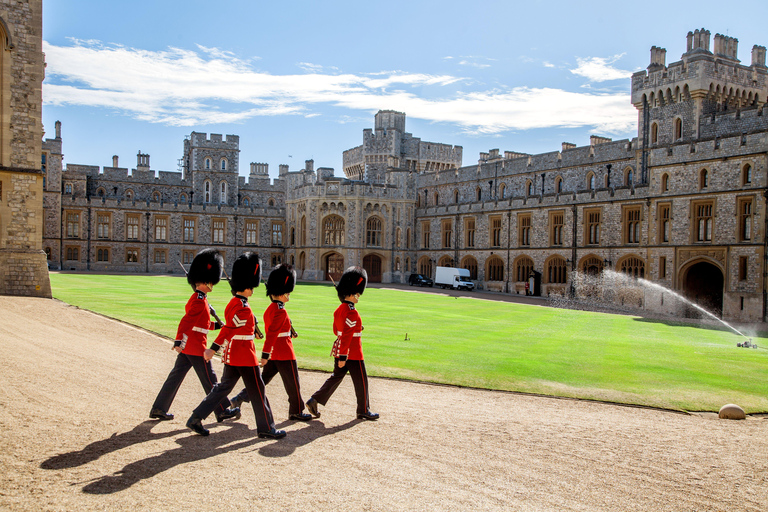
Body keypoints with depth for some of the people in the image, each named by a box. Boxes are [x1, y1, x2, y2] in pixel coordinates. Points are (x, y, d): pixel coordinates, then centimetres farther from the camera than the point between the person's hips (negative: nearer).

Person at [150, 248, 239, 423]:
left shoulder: (195, 299, 14)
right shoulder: (200, 301, -17)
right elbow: (186, 321, -27)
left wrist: (215, 325, 23)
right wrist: (179, 341, -35)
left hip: (186, 347, 10)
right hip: (196, 348, -10)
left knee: (176, 376, 12)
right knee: (209, 380, 1)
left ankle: (158, 409, 16)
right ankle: (223, 411, 11)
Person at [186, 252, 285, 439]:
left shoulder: (233, 303, 10)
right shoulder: (243, 309, -20)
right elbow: (229, 329, -28)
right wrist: (213, 349, -33)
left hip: (232, 354, 9)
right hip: (245, 355, -9)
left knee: (223, 388, 15)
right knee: (258, 391, 2)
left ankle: (196, 418, 14)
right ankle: (266, 428, 11)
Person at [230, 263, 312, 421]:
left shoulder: (270, 309, 10)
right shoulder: (281, 311, -20)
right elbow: (271, 334, -25)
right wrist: (265, 355, -27)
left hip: (273, 354, 9)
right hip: (285, 354, -9)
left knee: (263, 379, 14)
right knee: (292, 384, 6)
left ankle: (239, 399, 7)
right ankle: (296, 412, 17)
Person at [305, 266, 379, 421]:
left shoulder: (339, 310, 8)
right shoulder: (352, 313, -21)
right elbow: (346, 336, -25)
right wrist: (343, 357, -24)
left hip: (339, 350, 9)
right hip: (353, 353, -9)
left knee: (336, 377, 16)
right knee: (361, 381, 6)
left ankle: (314, 401, 10)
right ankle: (363, 411, 18)